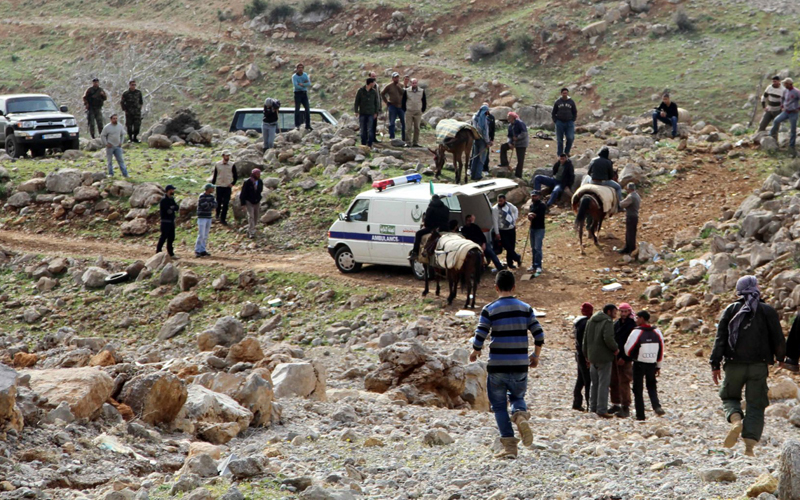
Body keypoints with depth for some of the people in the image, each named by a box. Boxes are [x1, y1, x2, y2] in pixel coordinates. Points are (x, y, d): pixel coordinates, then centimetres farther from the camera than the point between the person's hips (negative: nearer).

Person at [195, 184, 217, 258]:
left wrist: (208, 204, -14)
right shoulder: (202, 196, -13)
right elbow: (204, 206, -21)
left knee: (205, 235, 7)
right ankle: (197, 251, -8)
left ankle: (202, 251, 10)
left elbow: (215, 205, 3)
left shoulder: (211, 196, 11)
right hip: (202, 217, -7)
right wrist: (211, 205, -5)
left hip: (208, 218, 7)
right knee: (201, 235, -11)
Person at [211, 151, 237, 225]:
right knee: (219, 202, 5)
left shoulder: (232, 165, 1)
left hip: (228, 187, 0)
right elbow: (214, 176, 8)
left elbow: (236, 176, 7)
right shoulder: (217, 165, 3)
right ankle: (217, 214, 32)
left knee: (226, 204, -4)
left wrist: (233, 183, -7)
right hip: (219, 186, 0)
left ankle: (223, 219, 1)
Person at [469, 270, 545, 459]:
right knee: (517, 397, 21)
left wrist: (474, 353, 10)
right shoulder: (525, 308, 4)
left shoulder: (490, 310, -5)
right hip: (520, 366, 2)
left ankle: (509, 445, -1)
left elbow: (479, 337, -10)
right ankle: (521, 416, -13)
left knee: (499, 405, 7)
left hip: (497, 366, -2)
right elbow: (539, 335, 1)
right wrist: (536, 356, 17)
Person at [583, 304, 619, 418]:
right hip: (604, 357, -7)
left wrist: (586, 355, 24)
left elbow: (585, 339, 17)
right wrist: (615, 348, -10)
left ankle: (593, 407, 20)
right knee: (603, 383, -4)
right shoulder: (607, 322, -13)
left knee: (595, 383, 16)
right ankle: (601, 409, -6)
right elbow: (608, 338, -26)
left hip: (592, 357, 7)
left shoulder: (591, 321, 12)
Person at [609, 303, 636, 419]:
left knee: (624, 383, -8)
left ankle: (625, 408, -6)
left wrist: (624, 358, -15)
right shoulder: (616, 323, 13)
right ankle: (616, 404, 20)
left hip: (624, 359, -7)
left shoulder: (632, 325, -8)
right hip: (614, 356, 7)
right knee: (613, 382, 10)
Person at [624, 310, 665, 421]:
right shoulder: (657, 333, 2)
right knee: (652, 387, 18)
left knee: (638, 389, 5)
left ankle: (640, 415, 4)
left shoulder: (636, 332, -13)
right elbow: (661, 351, 7)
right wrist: (658, 366, 16)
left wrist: (633, 357, 15)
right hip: (652, 365, 4)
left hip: (639, 364, -4)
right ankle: (656, 406, -7)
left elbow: (628, 350, -9)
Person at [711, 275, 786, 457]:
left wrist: (715, 365, 2)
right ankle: (749, 446, -9)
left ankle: (736, 420, -14)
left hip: (734, 365, 1)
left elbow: (720, 339, 0)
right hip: (759, 366, -1)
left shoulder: (731, 310, 5)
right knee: (756, 406, 4)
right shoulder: (767, 311, 2)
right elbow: (778, 340, 3)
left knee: (729, 397, 18)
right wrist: (782, 358, 21)